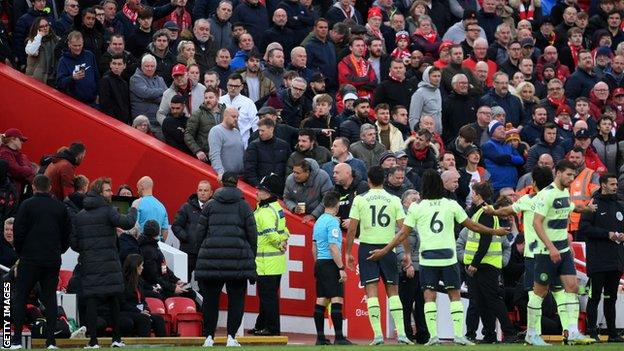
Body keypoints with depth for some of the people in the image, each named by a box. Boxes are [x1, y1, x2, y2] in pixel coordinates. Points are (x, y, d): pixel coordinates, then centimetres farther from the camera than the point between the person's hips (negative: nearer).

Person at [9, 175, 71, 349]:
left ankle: (17, 340, -5)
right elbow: (68, 232, 8)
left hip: (30, 259, -3)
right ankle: (51, 340, 1)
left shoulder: (27, 205, -6)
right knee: (50, 298, 8)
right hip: (53, 260, 3)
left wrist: (20, 252, 8)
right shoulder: (60, 207, 5)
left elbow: (18, 231, -6)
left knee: (20, 297, 3)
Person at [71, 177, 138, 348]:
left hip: (88, 264, 2)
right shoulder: (107, 210, -6)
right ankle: (117, 339, 12)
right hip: (109, 265, -2)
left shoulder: (79, 216, 7)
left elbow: (73, 242, 4)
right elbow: (127, 223, -16)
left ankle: (93, 340, -5)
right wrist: (134, 209, 2)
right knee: (113, 302, 9)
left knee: (91, 302, 0)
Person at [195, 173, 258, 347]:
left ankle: (209, 337, 8)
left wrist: (201, 253, 14)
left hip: (211, 258, 1)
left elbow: (200, 233, 7)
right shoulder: (243, 205, 4)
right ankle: (231, 337, -2)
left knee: (210, 299, 8)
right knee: (236, 299, 4)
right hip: (238, 258, -1)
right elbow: (252, 235, 3)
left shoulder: (210, 205, 7)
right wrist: (251, 258, 10)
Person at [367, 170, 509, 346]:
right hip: (449, 257, 0)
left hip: (427, 258, 0)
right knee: (455, 295, 7)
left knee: (429, 297, 2)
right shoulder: (451, 205, 3)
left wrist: (384, 251, 9)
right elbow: (472, 226, 9)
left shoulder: (416, 208, 1)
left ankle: (433, 335, -8)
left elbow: (403, 233, 1)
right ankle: (459, 335, 0)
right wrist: (494, 231, 24)